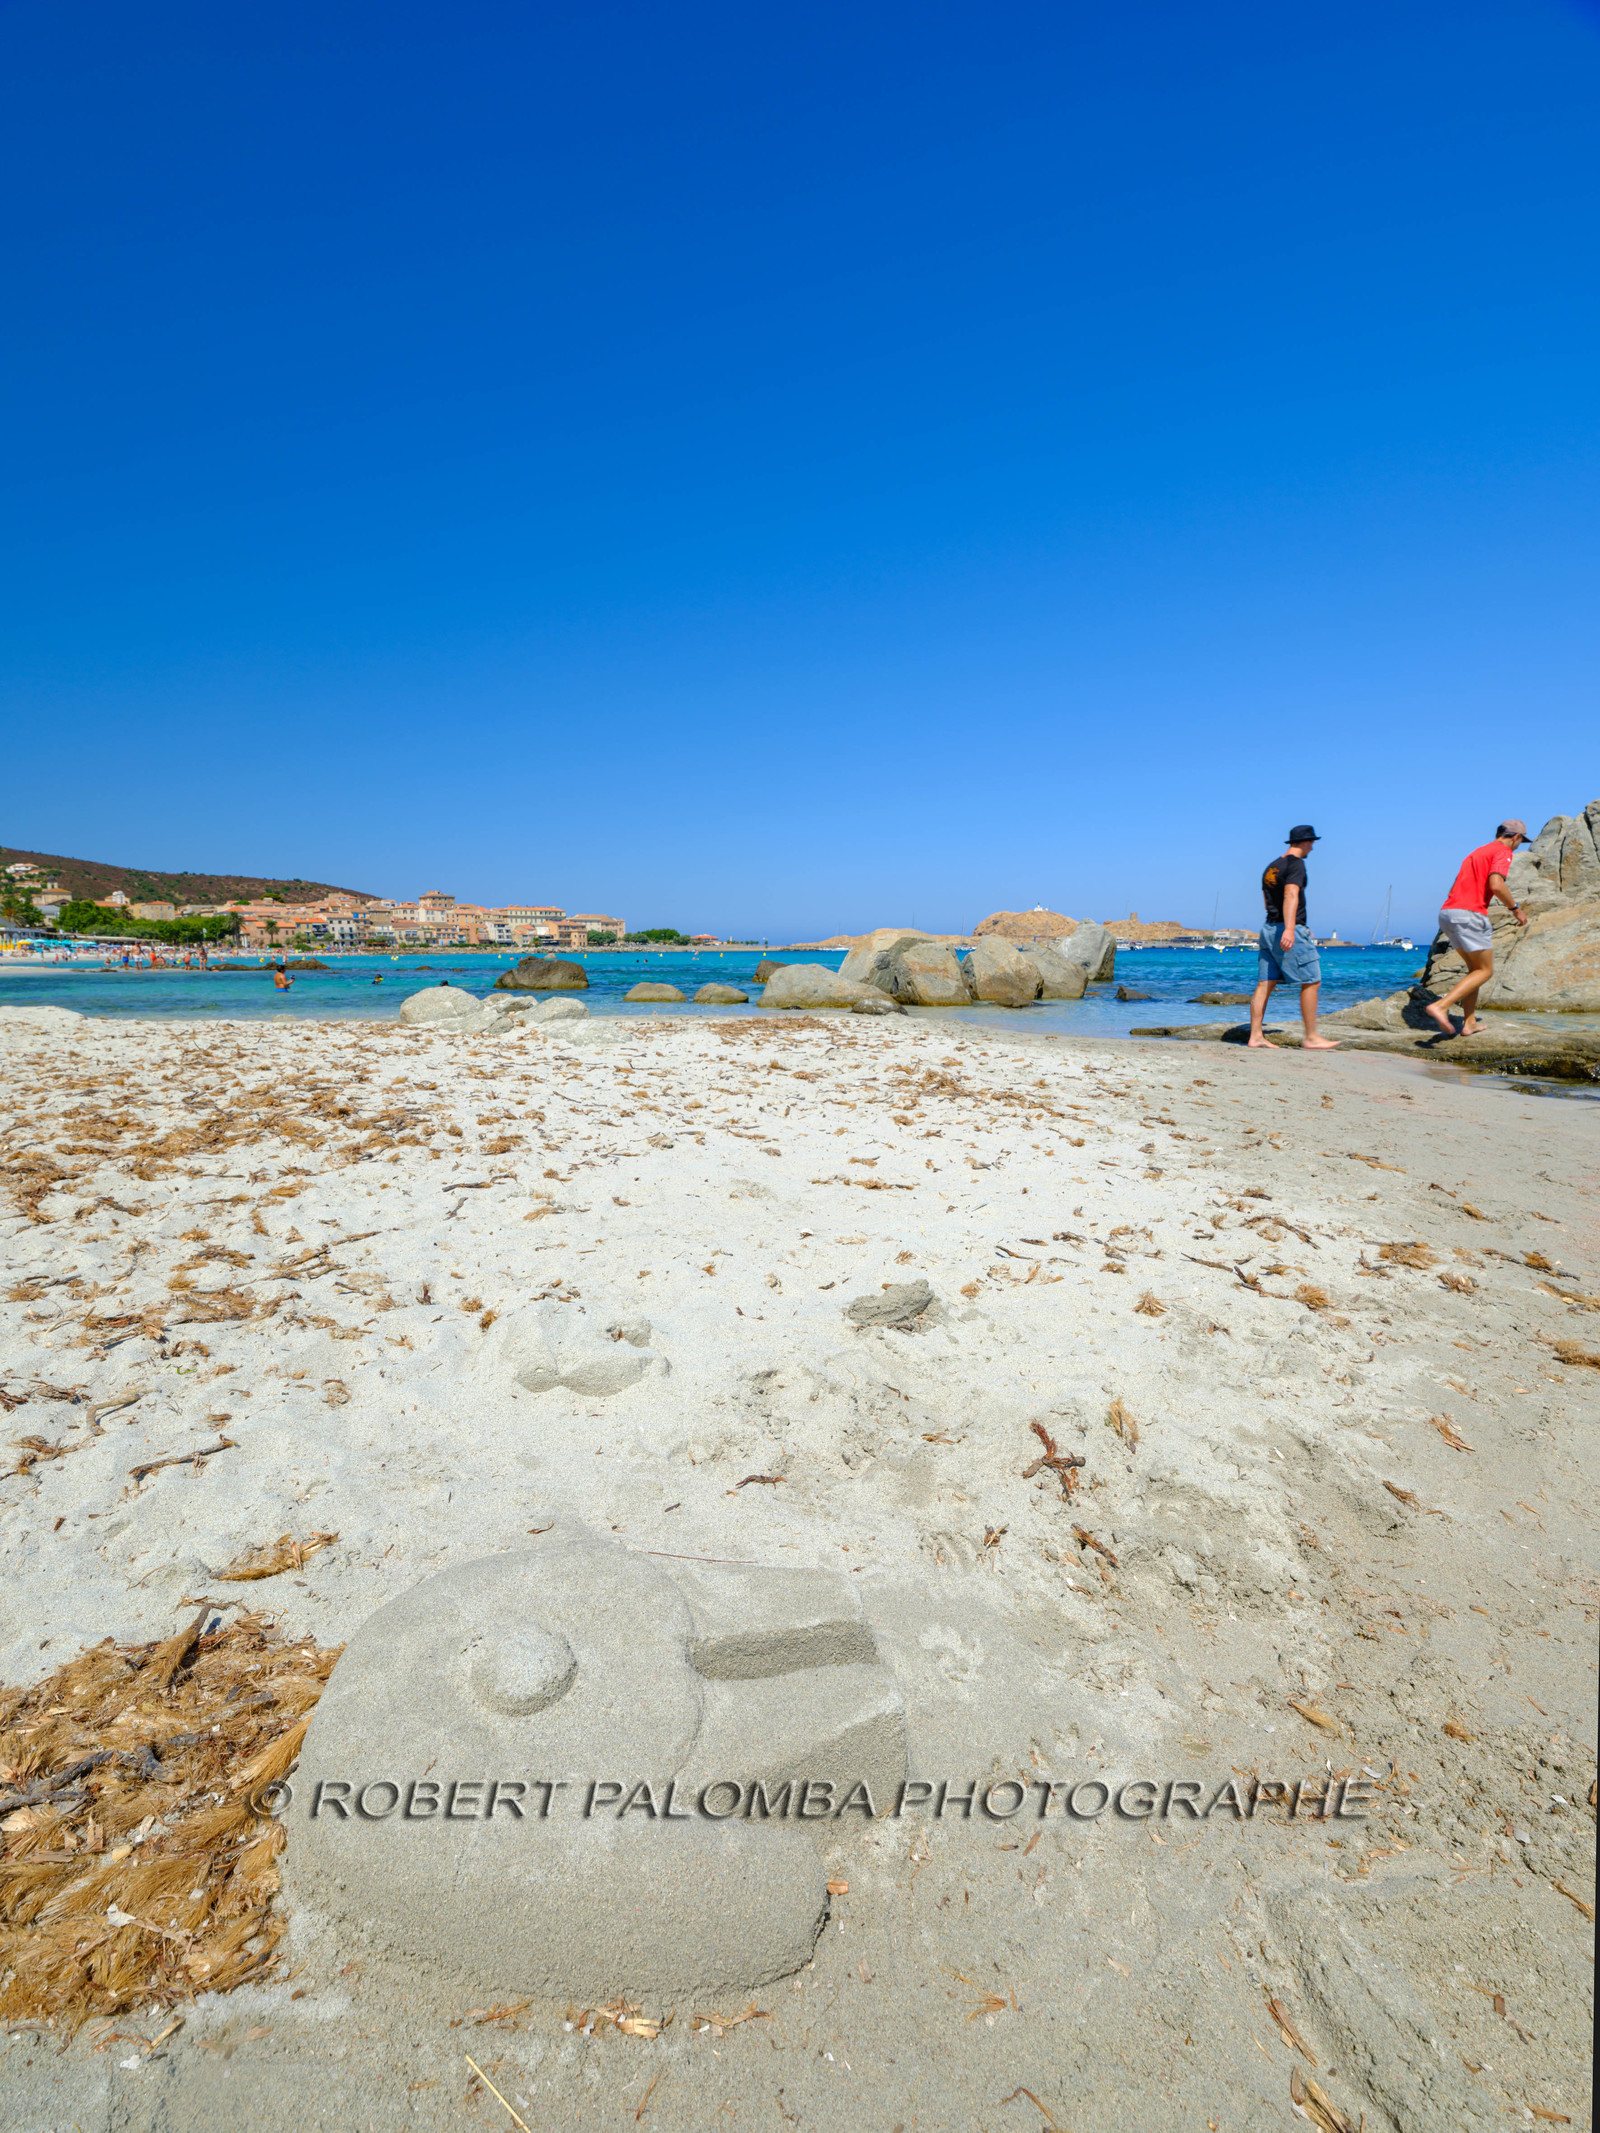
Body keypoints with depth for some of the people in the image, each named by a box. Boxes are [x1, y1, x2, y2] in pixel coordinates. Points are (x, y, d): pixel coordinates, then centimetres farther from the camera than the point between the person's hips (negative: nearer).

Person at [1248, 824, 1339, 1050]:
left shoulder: (1270, 867, 18)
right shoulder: (1296, 863, -8)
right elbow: (1290, 895, -23)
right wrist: (1289, 928, -34)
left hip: (1269, 929, 9)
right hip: (1291, 930, -9)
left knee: (1265, 984, 4)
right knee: (1311, 981, -2)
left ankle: (1255, 1036, 1)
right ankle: (1311, 1037, 0)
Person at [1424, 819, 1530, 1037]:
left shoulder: (1477, 852, 27)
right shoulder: (1504, 852, 0)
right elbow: (1496, 884, -18)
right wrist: (1515, 908, -5)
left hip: (1447, 913, 9)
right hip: (1470, 915, -9)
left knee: (1474, 968, 18)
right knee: (1485, 971, 0)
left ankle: (1469, 1022, 14)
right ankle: (1441, 1007, -18)